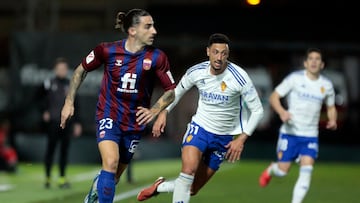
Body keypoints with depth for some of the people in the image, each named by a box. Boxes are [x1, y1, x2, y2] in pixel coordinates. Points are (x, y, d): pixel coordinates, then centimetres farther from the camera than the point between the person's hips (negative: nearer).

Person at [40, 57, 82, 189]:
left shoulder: (70, 85, 12)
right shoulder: (49, 83, 1)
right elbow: (42, 99, 5)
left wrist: (77, 123, 12)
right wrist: (45, 112, -11)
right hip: (53, 121, -3)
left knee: (65, 149, 3)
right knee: (51, 148, -2)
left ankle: (62, 178, 8)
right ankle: (47, 177, 5)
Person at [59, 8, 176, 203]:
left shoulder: (156, 57, -12)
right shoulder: (108, 50, -13)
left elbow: (171, 90, -3)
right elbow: (81, 70, 4)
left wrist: (154, 110, -20)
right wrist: (69, 102, 3)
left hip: (134, 122, 3)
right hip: (109, 116, -2)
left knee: (114, 175, 12)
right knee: (111, 163, -26)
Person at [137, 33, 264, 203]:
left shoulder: (239, 77, -20)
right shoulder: (196, 72, -11)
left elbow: (257, 110, -11)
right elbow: (177, 92, 10)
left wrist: (241, 139, -18)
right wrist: (163, 113, -4)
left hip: (224, 137, 0)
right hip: (199, 127, 0)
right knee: (188, 169, -29)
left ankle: (160, 186, 32)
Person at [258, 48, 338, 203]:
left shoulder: (326, 85, 5)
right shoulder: (295, 78, -6)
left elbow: (331, 108, 19)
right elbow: (274, 97, -5)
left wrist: (332, 121, -3)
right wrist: (282, 112, -24)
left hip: (310, 136, 2)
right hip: (290, 132, -2)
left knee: (306, 172, -14)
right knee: (282, 171, 1)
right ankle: (270, 170, 38)